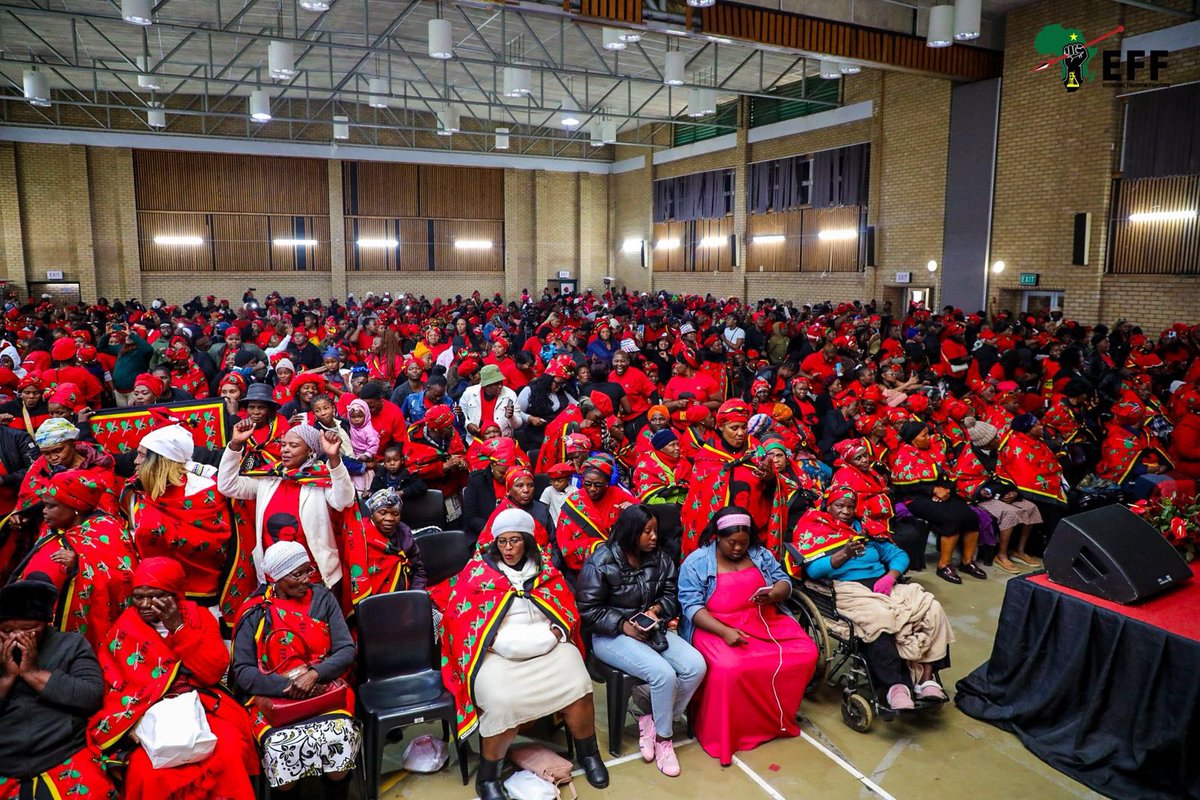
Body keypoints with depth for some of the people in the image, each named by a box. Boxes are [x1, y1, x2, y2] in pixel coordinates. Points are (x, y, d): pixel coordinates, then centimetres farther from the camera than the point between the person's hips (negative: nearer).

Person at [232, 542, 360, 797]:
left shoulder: (323, 598, 6)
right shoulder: (254, 613, 1)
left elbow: (346, 650, 0)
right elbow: (243, 672, -4)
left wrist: (315, 674, -17)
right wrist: (288, 685, -18)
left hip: (325, 691, 1)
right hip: (274, 698, -1)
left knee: (339, 740, -28)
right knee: (281, 748, -31)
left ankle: (336, 791, -1)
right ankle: (287, 794, -2)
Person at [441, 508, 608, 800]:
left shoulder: (544, 568, 10)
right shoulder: (478, 570, 1)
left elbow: (567, 609, 12)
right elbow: (461, 619, -3)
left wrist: (554, 632, -8)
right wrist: (501, 640, -13)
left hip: (548, 645, 3)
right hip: (495, 652, -3)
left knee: (578, 685, -21)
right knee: (503, 702, -30)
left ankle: (588, 753, 7)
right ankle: (487, 776, -4)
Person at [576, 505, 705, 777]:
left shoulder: (659, 558, 2)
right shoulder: (601, 563, -14)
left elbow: (671, 594, 11)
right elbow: (588, 609, -12)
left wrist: (656, 609, -10)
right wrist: (623, 625, -19)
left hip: (652, 629, 6)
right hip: (612, 635, -6)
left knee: (696, 666, -16)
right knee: (664, 674, -28)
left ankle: (651, 720, 1)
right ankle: (663, 738, -2)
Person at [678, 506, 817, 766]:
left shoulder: (760, 554, 10)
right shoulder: (697, 562, -4)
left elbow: (784, 582, 10)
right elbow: (692, 606, -11)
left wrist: (773, 594, -15)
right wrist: (724, 631, -24)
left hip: (766, 622, 5)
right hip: (716, 628, -5)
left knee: (806, 654, -15)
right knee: (730, 669, -34)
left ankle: (778, 717, 6)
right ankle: (722, 735, -9)